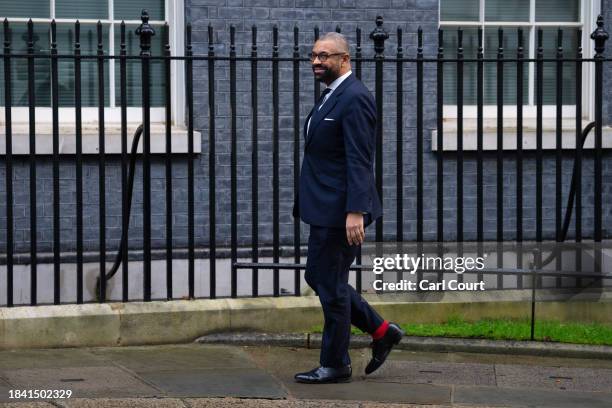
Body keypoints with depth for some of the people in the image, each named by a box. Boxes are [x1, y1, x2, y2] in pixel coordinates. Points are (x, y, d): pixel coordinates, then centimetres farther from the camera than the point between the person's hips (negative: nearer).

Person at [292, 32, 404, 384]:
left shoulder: (355, 98, -16)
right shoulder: (333, 95, 15)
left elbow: (359, 160, -22)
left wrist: (355, 212, -27)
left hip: (340, 210, -10)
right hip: (326, 209, 10)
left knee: (330, 285, -1)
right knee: (318, 278, 16)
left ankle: (335, 365, 11)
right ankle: (382, 331, 23)